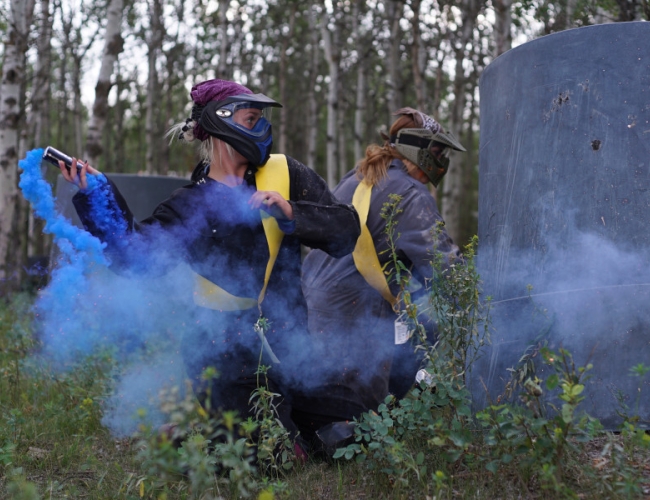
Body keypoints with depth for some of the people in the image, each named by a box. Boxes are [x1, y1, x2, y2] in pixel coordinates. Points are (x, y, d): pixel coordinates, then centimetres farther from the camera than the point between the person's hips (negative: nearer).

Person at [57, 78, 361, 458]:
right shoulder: (189, 205, 0)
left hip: (285, 339, 2)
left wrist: (290, 212, -19)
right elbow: (136, 255, -12)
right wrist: (96, 195, -19)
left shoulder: (285, 174, 3)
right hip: (225, 348, -2)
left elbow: (347, 228, -3)